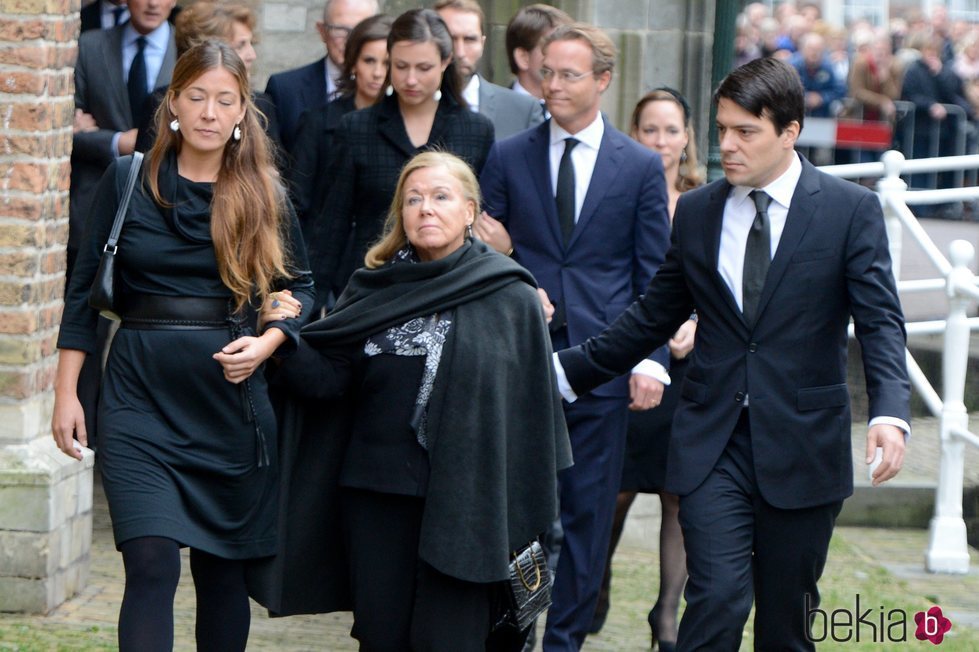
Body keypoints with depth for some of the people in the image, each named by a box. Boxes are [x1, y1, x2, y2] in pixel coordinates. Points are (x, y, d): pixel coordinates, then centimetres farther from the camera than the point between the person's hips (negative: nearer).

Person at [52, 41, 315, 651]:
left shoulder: (265, 195, 4)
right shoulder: (128, 181, 2)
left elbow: (301, 288, 10)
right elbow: (85, 288, 5)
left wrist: (265, 346, -10)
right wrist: (67, 392, 1)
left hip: (232, 400, 2)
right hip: (142, 399, -1)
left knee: (223, 571, 9)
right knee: (152, 565, -14)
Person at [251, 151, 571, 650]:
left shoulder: (509, 296, -2)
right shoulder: (374, 288, 8)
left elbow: (533, 411, -1)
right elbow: (328, 380, 4)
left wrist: (528, 520, -3)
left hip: (462, 502, -4)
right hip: (376, 495, 4)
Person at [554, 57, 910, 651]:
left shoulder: (851, 210, -3)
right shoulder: (696, 212, 8)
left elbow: (880, 322, -10)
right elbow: (653, 317, 16)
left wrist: (891, 413, -26)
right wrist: (567, 371, 12)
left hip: (801, 445, -1)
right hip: (713, 443, 1)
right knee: (717, 600, -12)